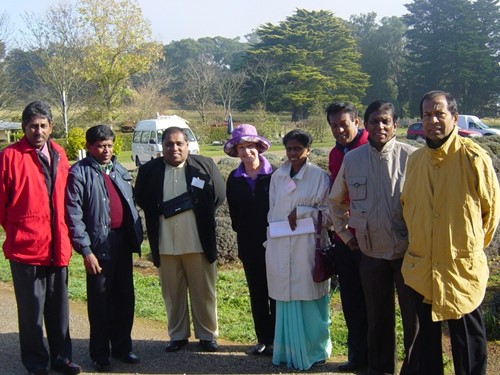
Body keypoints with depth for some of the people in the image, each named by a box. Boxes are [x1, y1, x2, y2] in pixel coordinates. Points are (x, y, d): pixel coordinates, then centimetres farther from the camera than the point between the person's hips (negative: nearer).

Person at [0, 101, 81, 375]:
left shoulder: (59, 154, 10)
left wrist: (63, 233, 10)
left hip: (57, 246, 5)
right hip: (26, 247, -5)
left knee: (58, 306, 15)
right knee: (31, 309, 6)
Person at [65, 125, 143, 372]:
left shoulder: (120, 171, 12)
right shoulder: (79, 173, -7)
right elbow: (73, 215, -12)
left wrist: (137, 236, 10)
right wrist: (86, 250, -16)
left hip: (122, 241, 6)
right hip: (99, 244, -6)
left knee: (125, 298, 12)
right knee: (100, 301, 3)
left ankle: (122, 347, 26)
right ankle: (100, 354, 16)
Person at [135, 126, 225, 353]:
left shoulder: (205, 165, 0)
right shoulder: (149, 170, 3)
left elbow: (219, 194, 5)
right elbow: (141, 199, 12)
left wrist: (202, 214, 1)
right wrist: (159, 213, 3)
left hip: (199, 243, -1)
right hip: (165, 245, 1)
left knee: (203, 292, 8)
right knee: (172, 293, 11)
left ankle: (207, 334, 22)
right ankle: (177, 335, 25)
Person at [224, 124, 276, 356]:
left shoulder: (274, 175, -10)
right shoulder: (234, 180, 4)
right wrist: (242, 232, 8)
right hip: (249, 245, 4)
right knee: (257, 293, 11)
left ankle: (278, 338, 14)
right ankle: (263, 338, 21)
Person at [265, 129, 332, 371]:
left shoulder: (319, 176, -4)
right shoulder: (278, 176, 9)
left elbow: (328, 214, -3)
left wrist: (301, 212, -14)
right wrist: (271, 242, 8)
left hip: (307, 246, -4)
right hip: (280, 248, 4)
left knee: (308, 300, 2)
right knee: (286, 300, 9)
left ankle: (314, 351, 17)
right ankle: (289, 350, 20)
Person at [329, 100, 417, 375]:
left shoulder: (411, 156, -9)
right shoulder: (352, 159, 1)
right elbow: (336, 200, 16)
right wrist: (344, 232, 12)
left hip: (408, 252, -3)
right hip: (371, 252, 3)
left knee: (414, 316, 6)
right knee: (377, 317, 15)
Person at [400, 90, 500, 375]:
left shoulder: (474, 158, -13)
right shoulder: (415, 160, 3)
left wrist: (472, 245, 9)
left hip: (462, 267, -5)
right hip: (421, 267, 5)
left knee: (467, 341, 7)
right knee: (426, 336, 18)